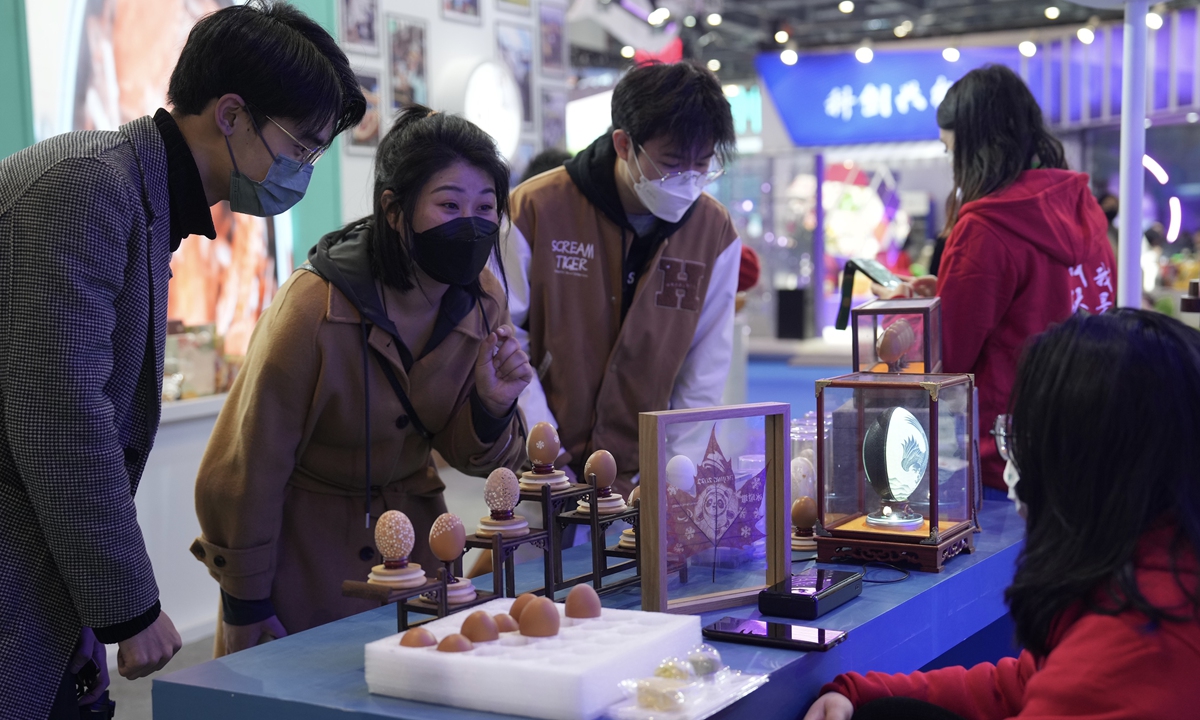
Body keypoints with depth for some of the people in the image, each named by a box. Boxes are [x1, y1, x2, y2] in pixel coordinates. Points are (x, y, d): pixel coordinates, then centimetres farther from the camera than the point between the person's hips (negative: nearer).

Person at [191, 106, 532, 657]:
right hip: (304, 544, -4)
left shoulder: (483, 298, -10)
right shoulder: (312, 307, -26)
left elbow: (468, 456, 0)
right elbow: (249, 465, -15)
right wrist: (244, 604, -7)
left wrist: (492, 407, -23)